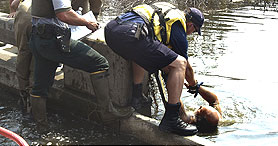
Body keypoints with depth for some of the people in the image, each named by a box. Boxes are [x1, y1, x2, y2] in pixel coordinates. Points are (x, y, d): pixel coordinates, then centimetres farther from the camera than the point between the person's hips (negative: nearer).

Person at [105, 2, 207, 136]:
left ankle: (136, 96, 32)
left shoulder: (166, 11, 34)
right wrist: (194, 85, 39)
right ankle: (170, 120, -2)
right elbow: (186, 67, 20)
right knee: (180, 63, -3)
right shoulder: (178, 26, 11)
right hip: (130, 34, -9)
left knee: (143, 52, 39)